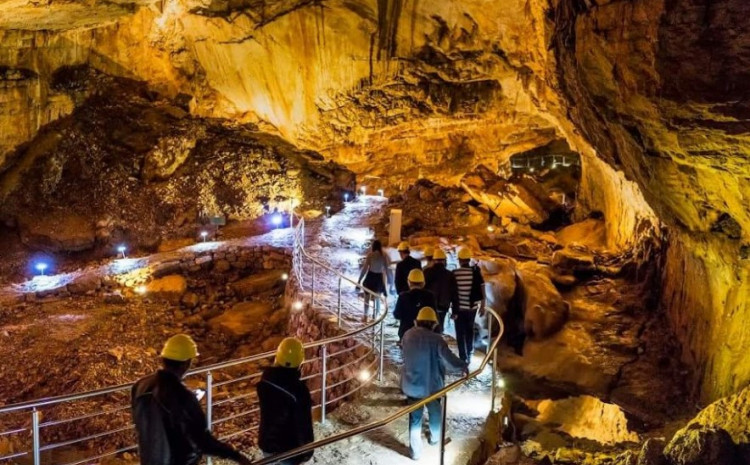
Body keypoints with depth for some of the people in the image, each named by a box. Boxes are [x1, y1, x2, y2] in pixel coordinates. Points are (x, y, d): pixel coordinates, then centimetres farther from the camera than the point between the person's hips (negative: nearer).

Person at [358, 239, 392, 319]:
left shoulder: (370, 255, -12)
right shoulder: (384, 255, -6)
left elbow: (365, 268, -13)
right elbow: (387, 269, -4)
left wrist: (359, 280, -6)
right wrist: (390, 280, 5)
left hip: (370, 277, -2)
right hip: (379, 278, 2)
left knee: (367, 298, 12)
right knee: (378, 298, 16)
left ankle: (365, 317, 15)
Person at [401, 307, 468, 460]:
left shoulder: (408, 335, -8)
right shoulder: (435, 339, -21)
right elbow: (449, 360, -21)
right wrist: (463, 367, -5)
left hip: (411, 385, 2)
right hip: (431, 385, -2)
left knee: (415, 417, 14)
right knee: (435, 412, 25)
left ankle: (415, 451, 18)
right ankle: (435, 437, 47)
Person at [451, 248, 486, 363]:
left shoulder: (454, 273, -10)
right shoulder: (476, 272, -6)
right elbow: (482, 290, -6)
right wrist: (482, 306, 4)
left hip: (459, 307, -2)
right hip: (472, 307, 3)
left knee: (460, 333, 7)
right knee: (469, 330, 22)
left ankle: (463, 358, 7)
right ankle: (469, 355, 31)